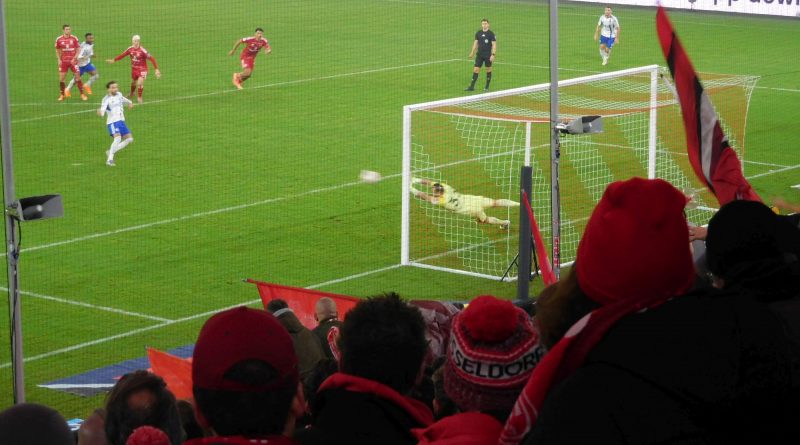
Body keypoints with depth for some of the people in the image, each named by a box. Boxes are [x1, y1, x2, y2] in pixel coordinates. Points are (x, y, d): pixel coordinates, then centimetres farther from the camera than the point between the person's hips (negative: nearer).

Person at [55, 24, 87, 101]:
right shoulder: (59, 39, 0)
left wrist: (74, 58, -11)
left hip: (73, 61, -1)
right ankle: (62, 95, 13)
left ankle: (82, 94, 5)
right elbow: (57, 51, 11)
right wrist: (59, 60, 0)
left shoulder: (74, 38, -3)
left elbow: (78, 49, 1)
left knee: (77, 77, -3)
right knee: (61, 79, -2)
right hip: (63, 61, 1)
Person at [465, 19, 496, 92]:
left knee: (488, 69, 6)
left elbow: (494, 45, -9)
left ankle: (487, 87, 16)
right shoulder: (478, 33, 5)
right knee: (476, 69, -2)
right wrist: (472, 52, 12)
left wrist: (493, 55, -17)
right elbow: (476, 43, 15)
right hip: (479, 55, 3)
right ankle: (471, 86, -1)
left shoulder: (491, 34, -7)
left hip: (488, 55, -3)